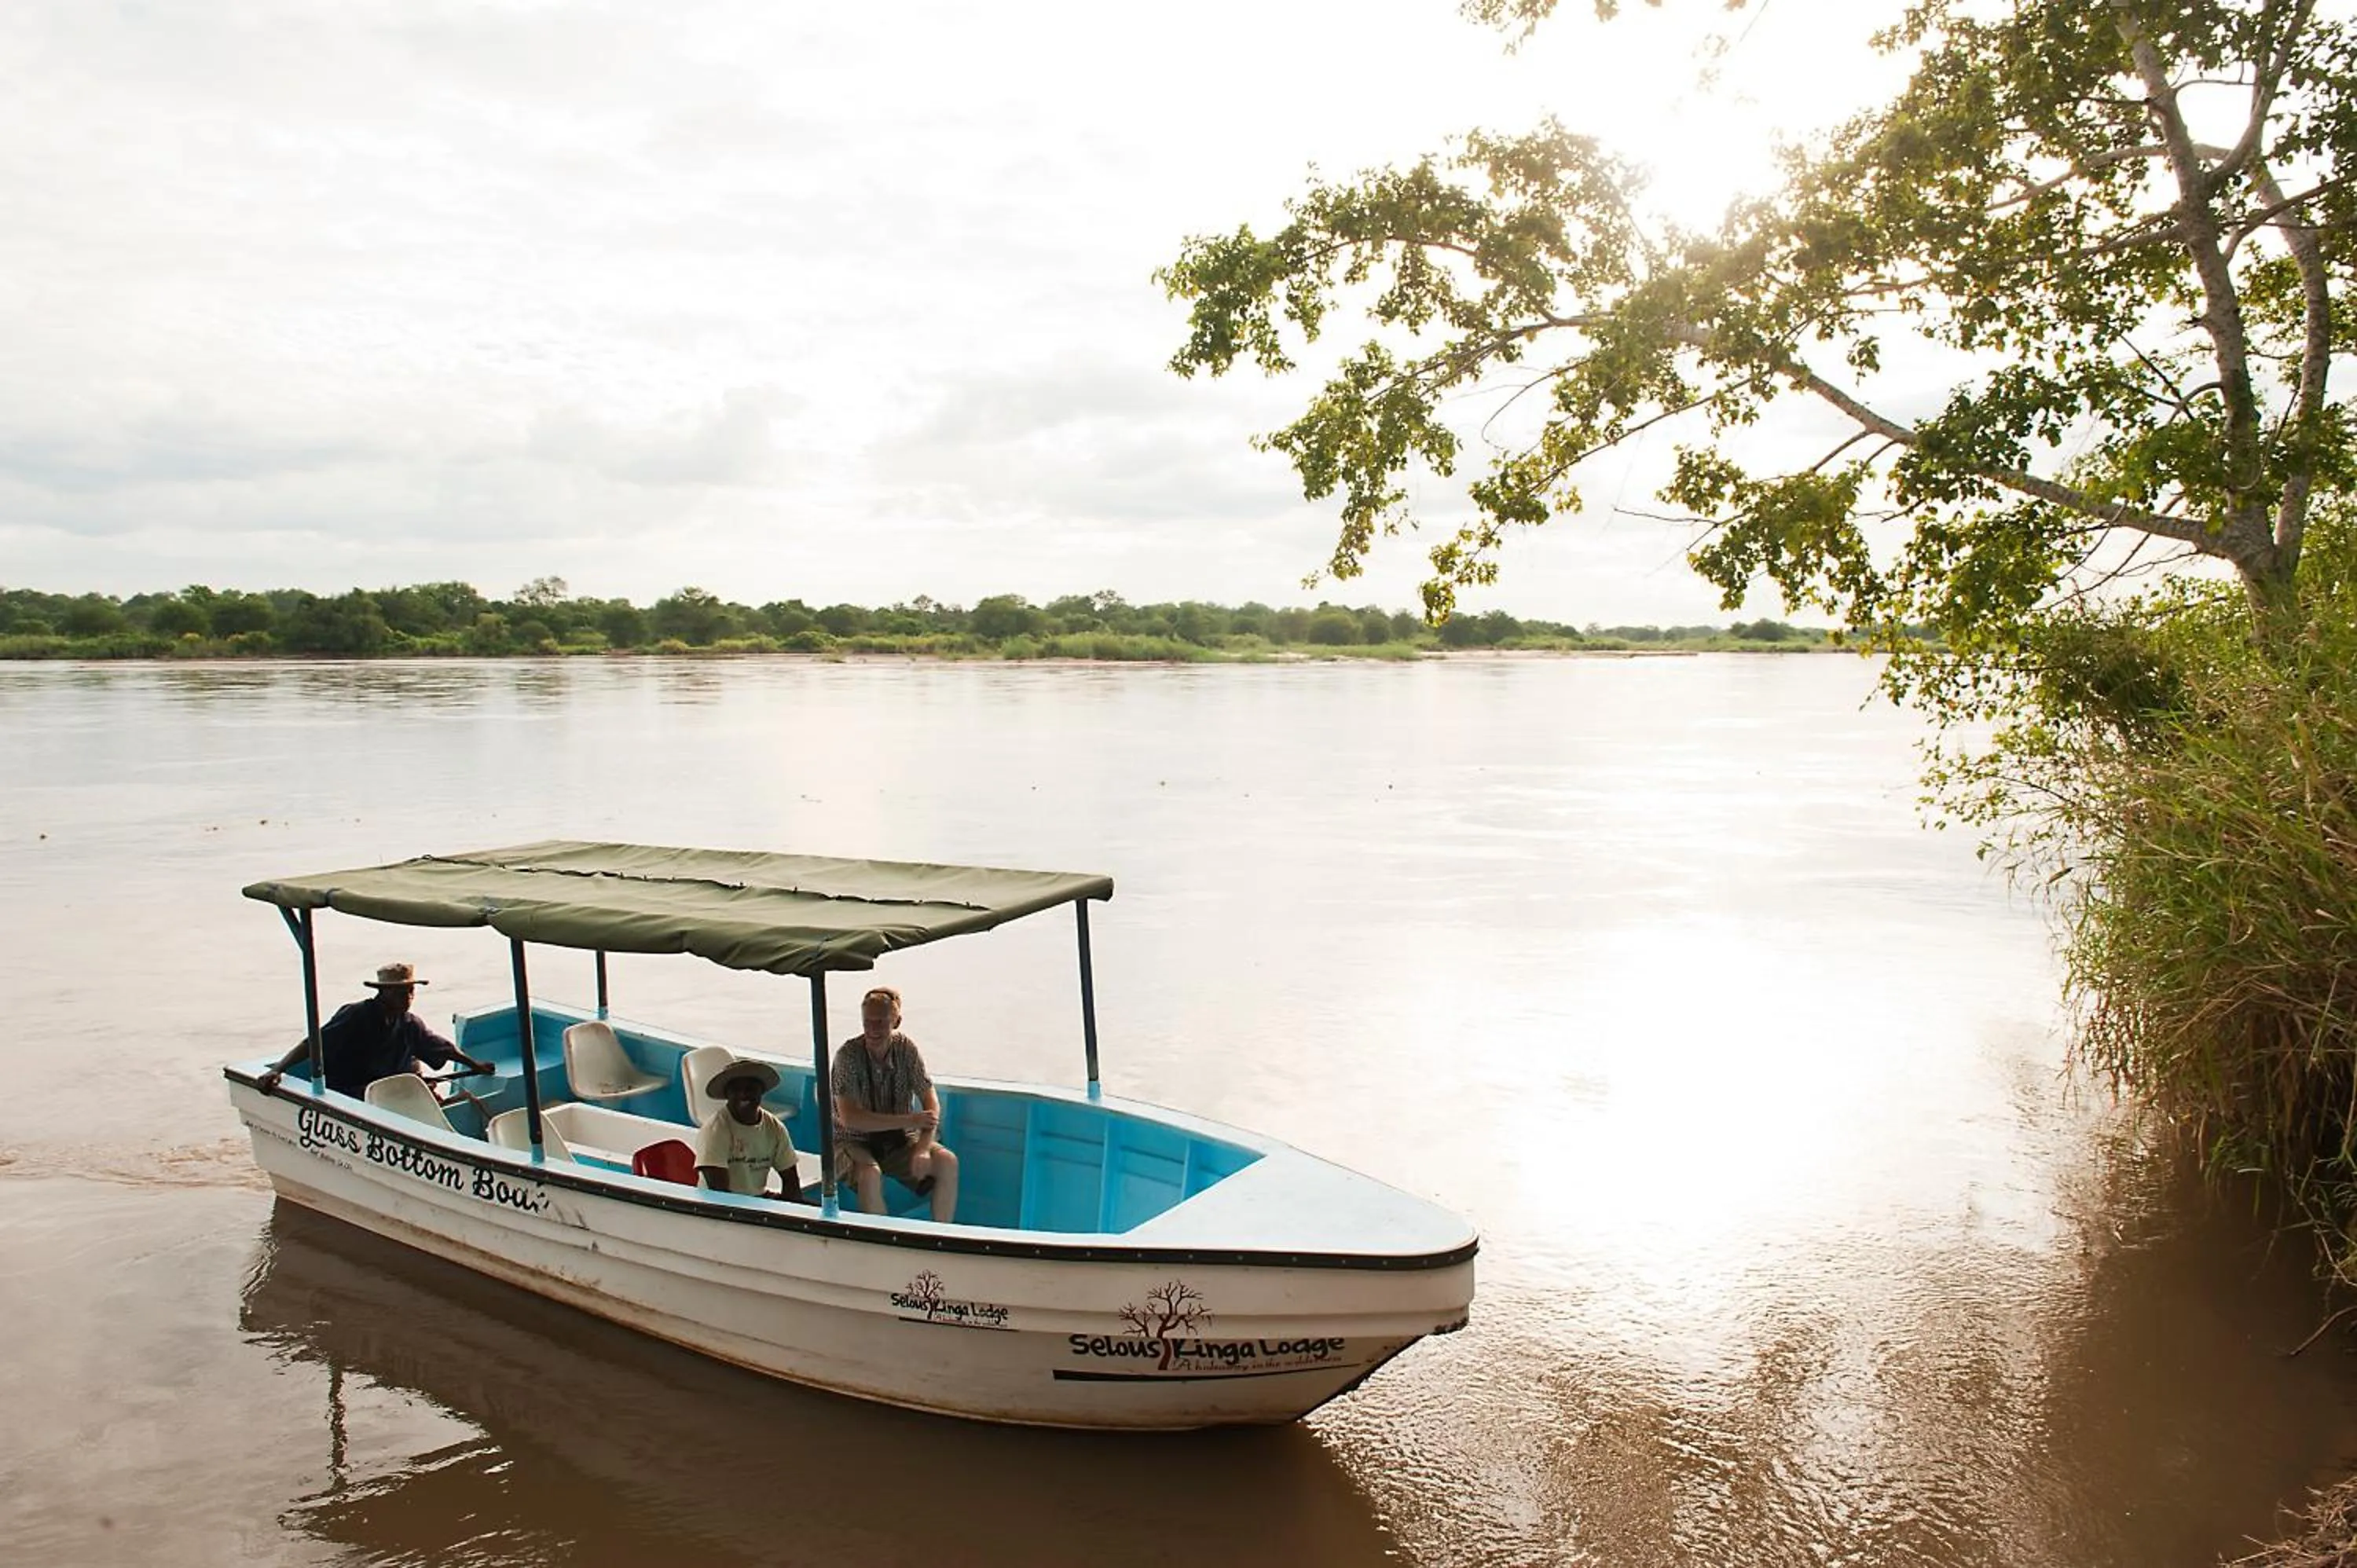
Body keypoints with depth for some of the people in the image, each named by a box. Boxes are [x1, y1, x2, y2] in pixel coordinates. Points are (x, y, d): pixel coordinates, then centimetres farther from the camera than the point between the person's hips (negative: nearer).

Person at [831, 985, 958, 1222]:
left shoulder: (907, 1049, -7)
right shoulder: (848, 1055, -18)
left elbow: (931, 1103, -8)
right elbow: (848, 1118, -25)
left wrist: (923, 1149, -26)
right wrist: (909, 1121, -28)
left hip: (898, 1140, 4)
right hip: (853, 1142, -4)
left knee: (947, 1162, -19)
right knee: (870, 1174, -35)